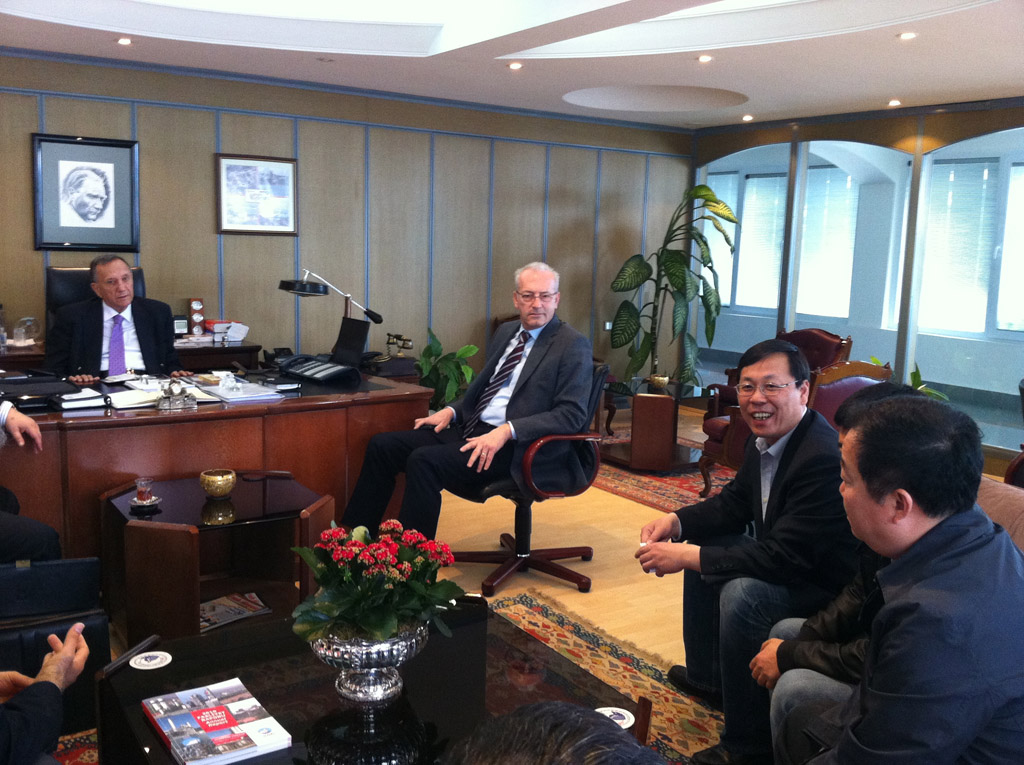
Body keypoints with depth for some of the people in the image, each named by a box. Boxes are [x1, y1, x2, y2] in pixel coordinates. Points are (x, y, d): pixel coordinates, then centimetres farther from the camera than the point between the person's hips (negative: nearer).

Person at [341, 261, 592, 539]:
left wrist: (507, 431, -24)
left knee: (424, 460, -28)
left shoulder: (573, 346, -7)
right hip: (472, 428, 8)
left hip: (514, 445, -8)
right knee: (382, 445, -4)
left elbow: (572, 414, -15)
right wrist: (452, 411, 7)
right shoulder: (506, 332, 16)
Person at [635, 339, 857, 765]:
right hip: (786, 558, 10)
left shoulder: (824, 457, -31)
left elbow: (783, 558, -33)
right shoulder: (765, 438, -2)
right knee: (704, 542, 13)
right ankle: (708, 677, 30)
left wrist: (688, 556, -29)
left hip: (828, 583, -10)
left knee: (743, 594, -31)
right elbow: (735, 504, 11)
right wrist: (676, 521, -7)